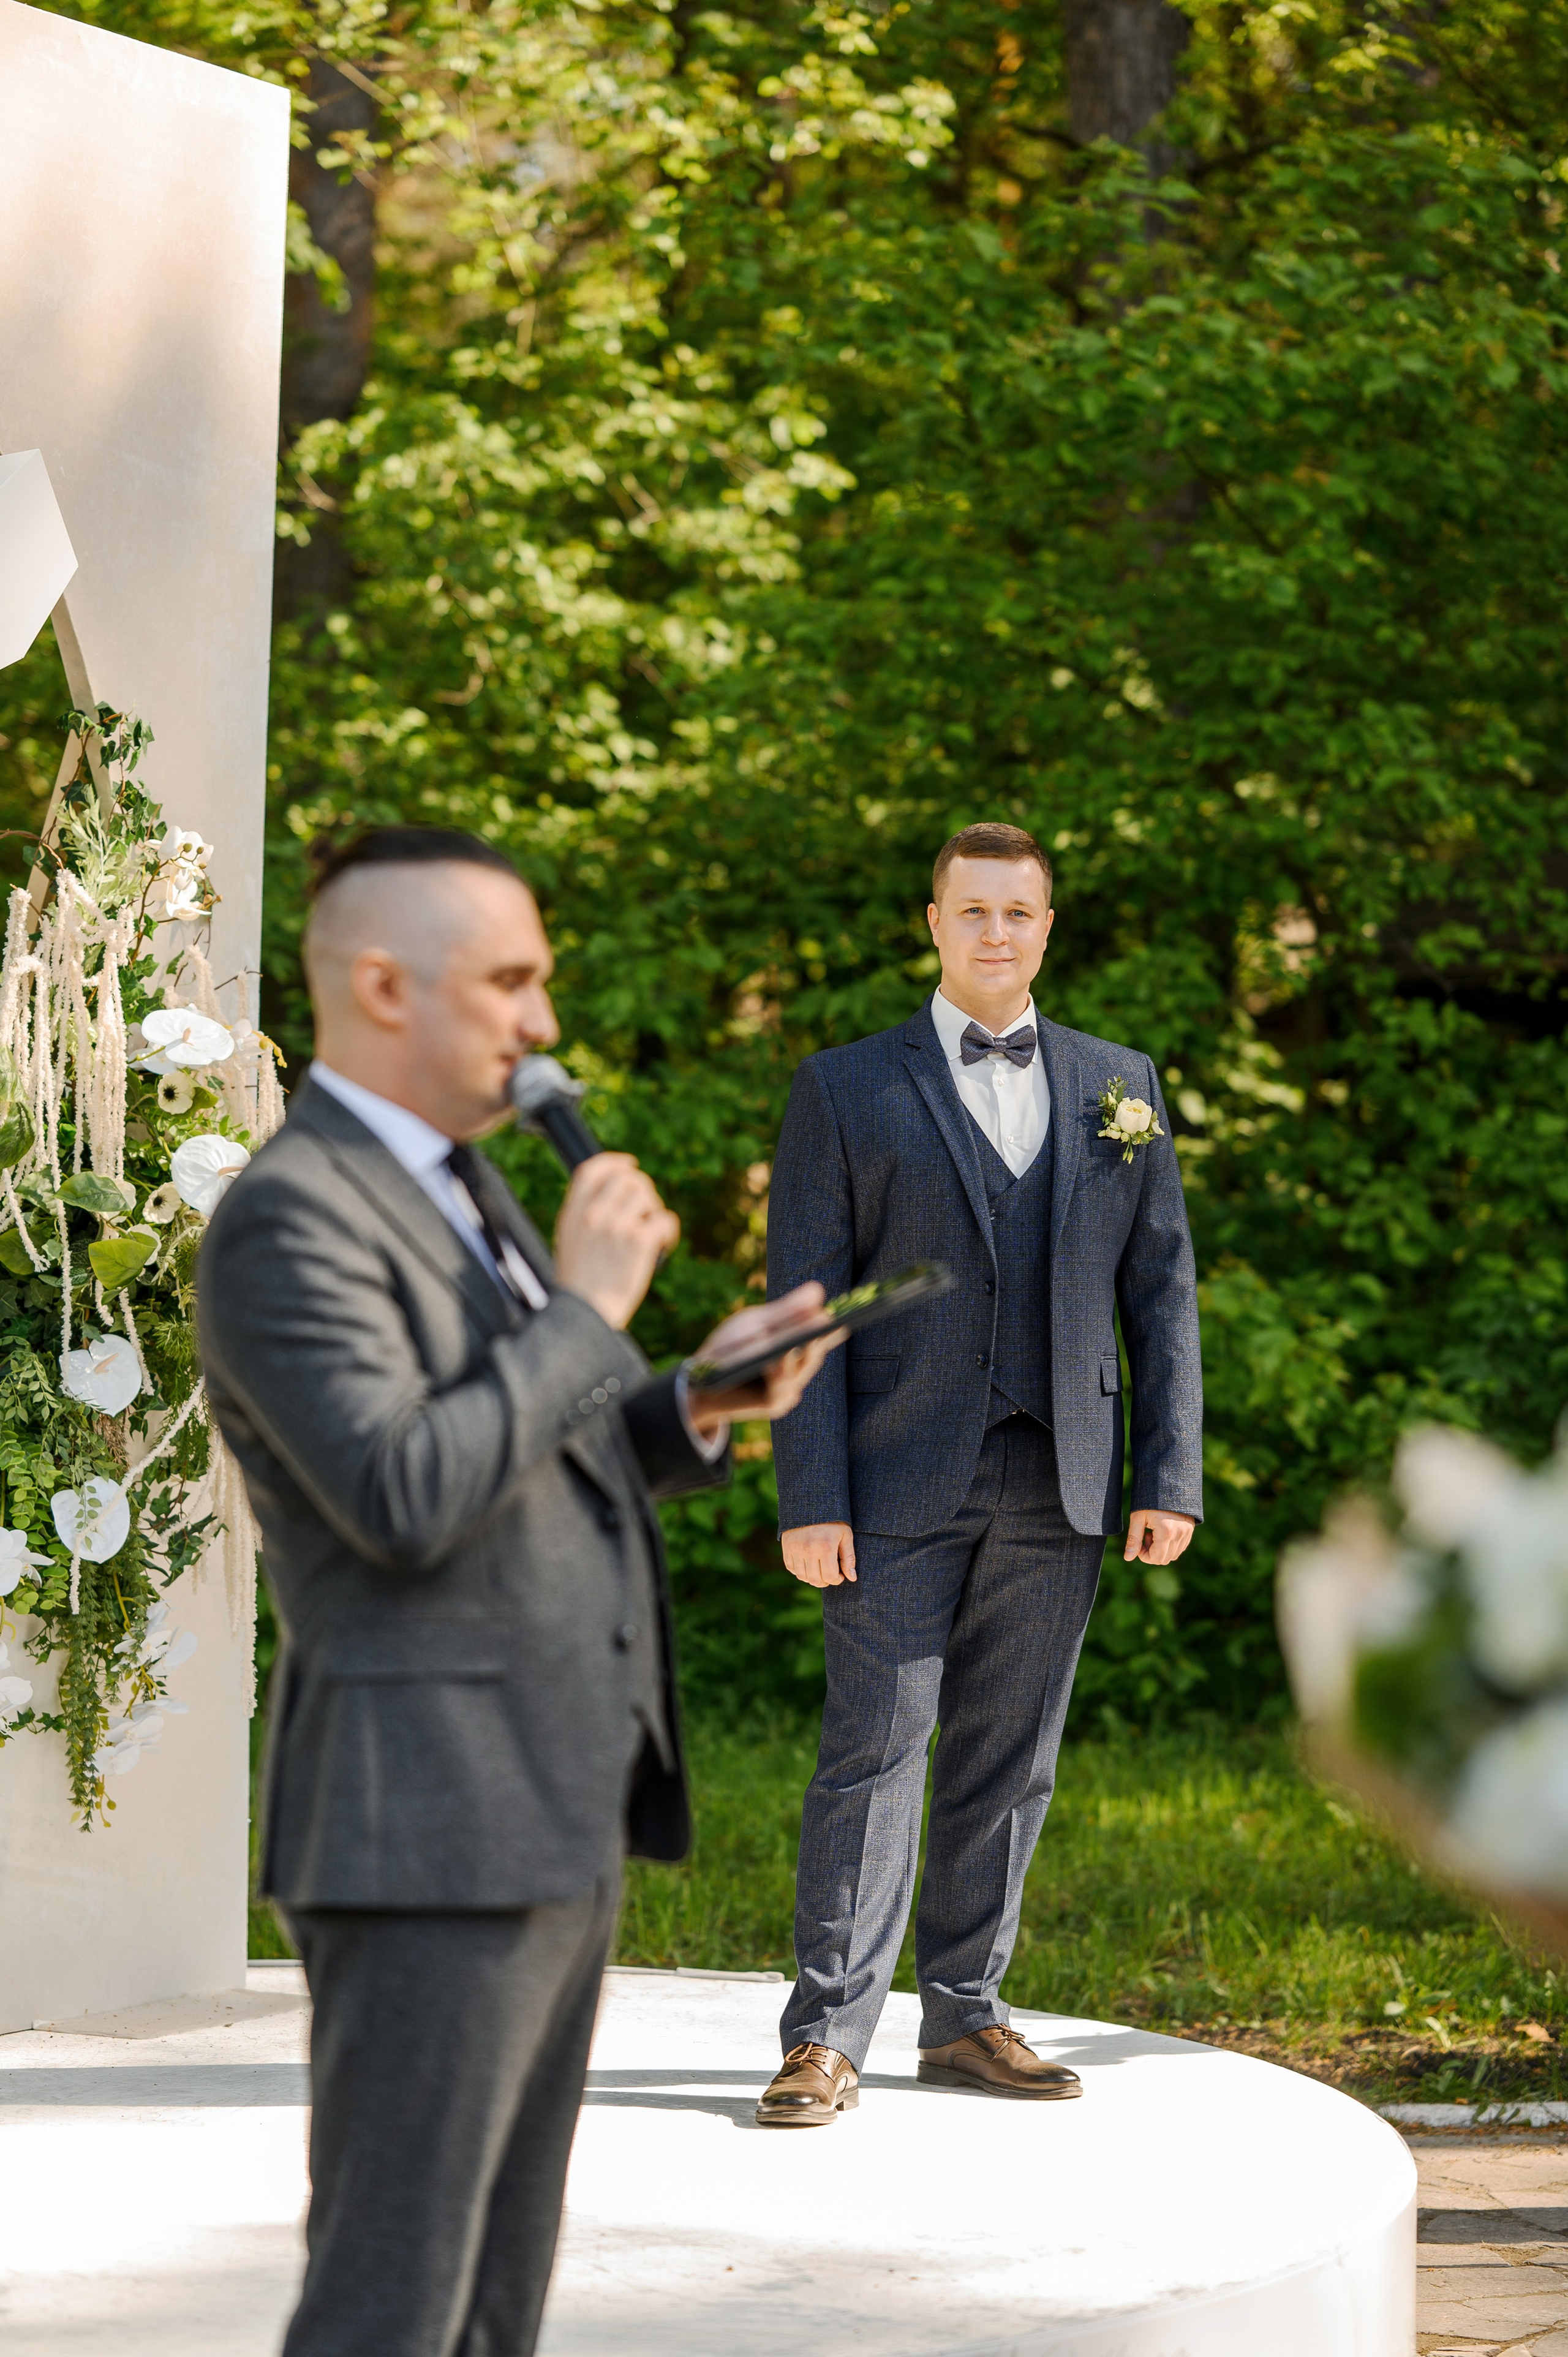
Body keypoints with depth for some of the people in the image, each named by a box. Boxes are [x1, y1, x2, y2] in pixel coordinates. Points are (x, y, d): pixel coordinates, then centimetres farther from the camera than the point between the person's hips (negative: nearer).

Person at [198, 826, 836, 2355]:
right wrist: (585, 1311, -17)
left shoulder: (459, 1190, 18)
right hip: (424, 1836, -10)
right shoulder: (293, 1221, -14)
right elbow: (404, 1499, -25)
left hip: (548, 1823, 10)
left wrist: (697, 1409, 5)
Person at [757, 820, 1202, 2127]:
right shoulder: (848, 1090, 3)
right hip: (903, 1481, -3)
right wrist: (810, 1499, -9)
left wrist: (1172, 1475, 2)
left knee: (1009, 1762, 7)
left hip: (1057, 1483, 3)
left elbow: (1161, 1290, 11)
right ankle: (827, 2039, -5)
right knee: (875, 1751, -7)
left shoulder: (1118, 1084, 12)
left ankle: (965, 2017, 15)